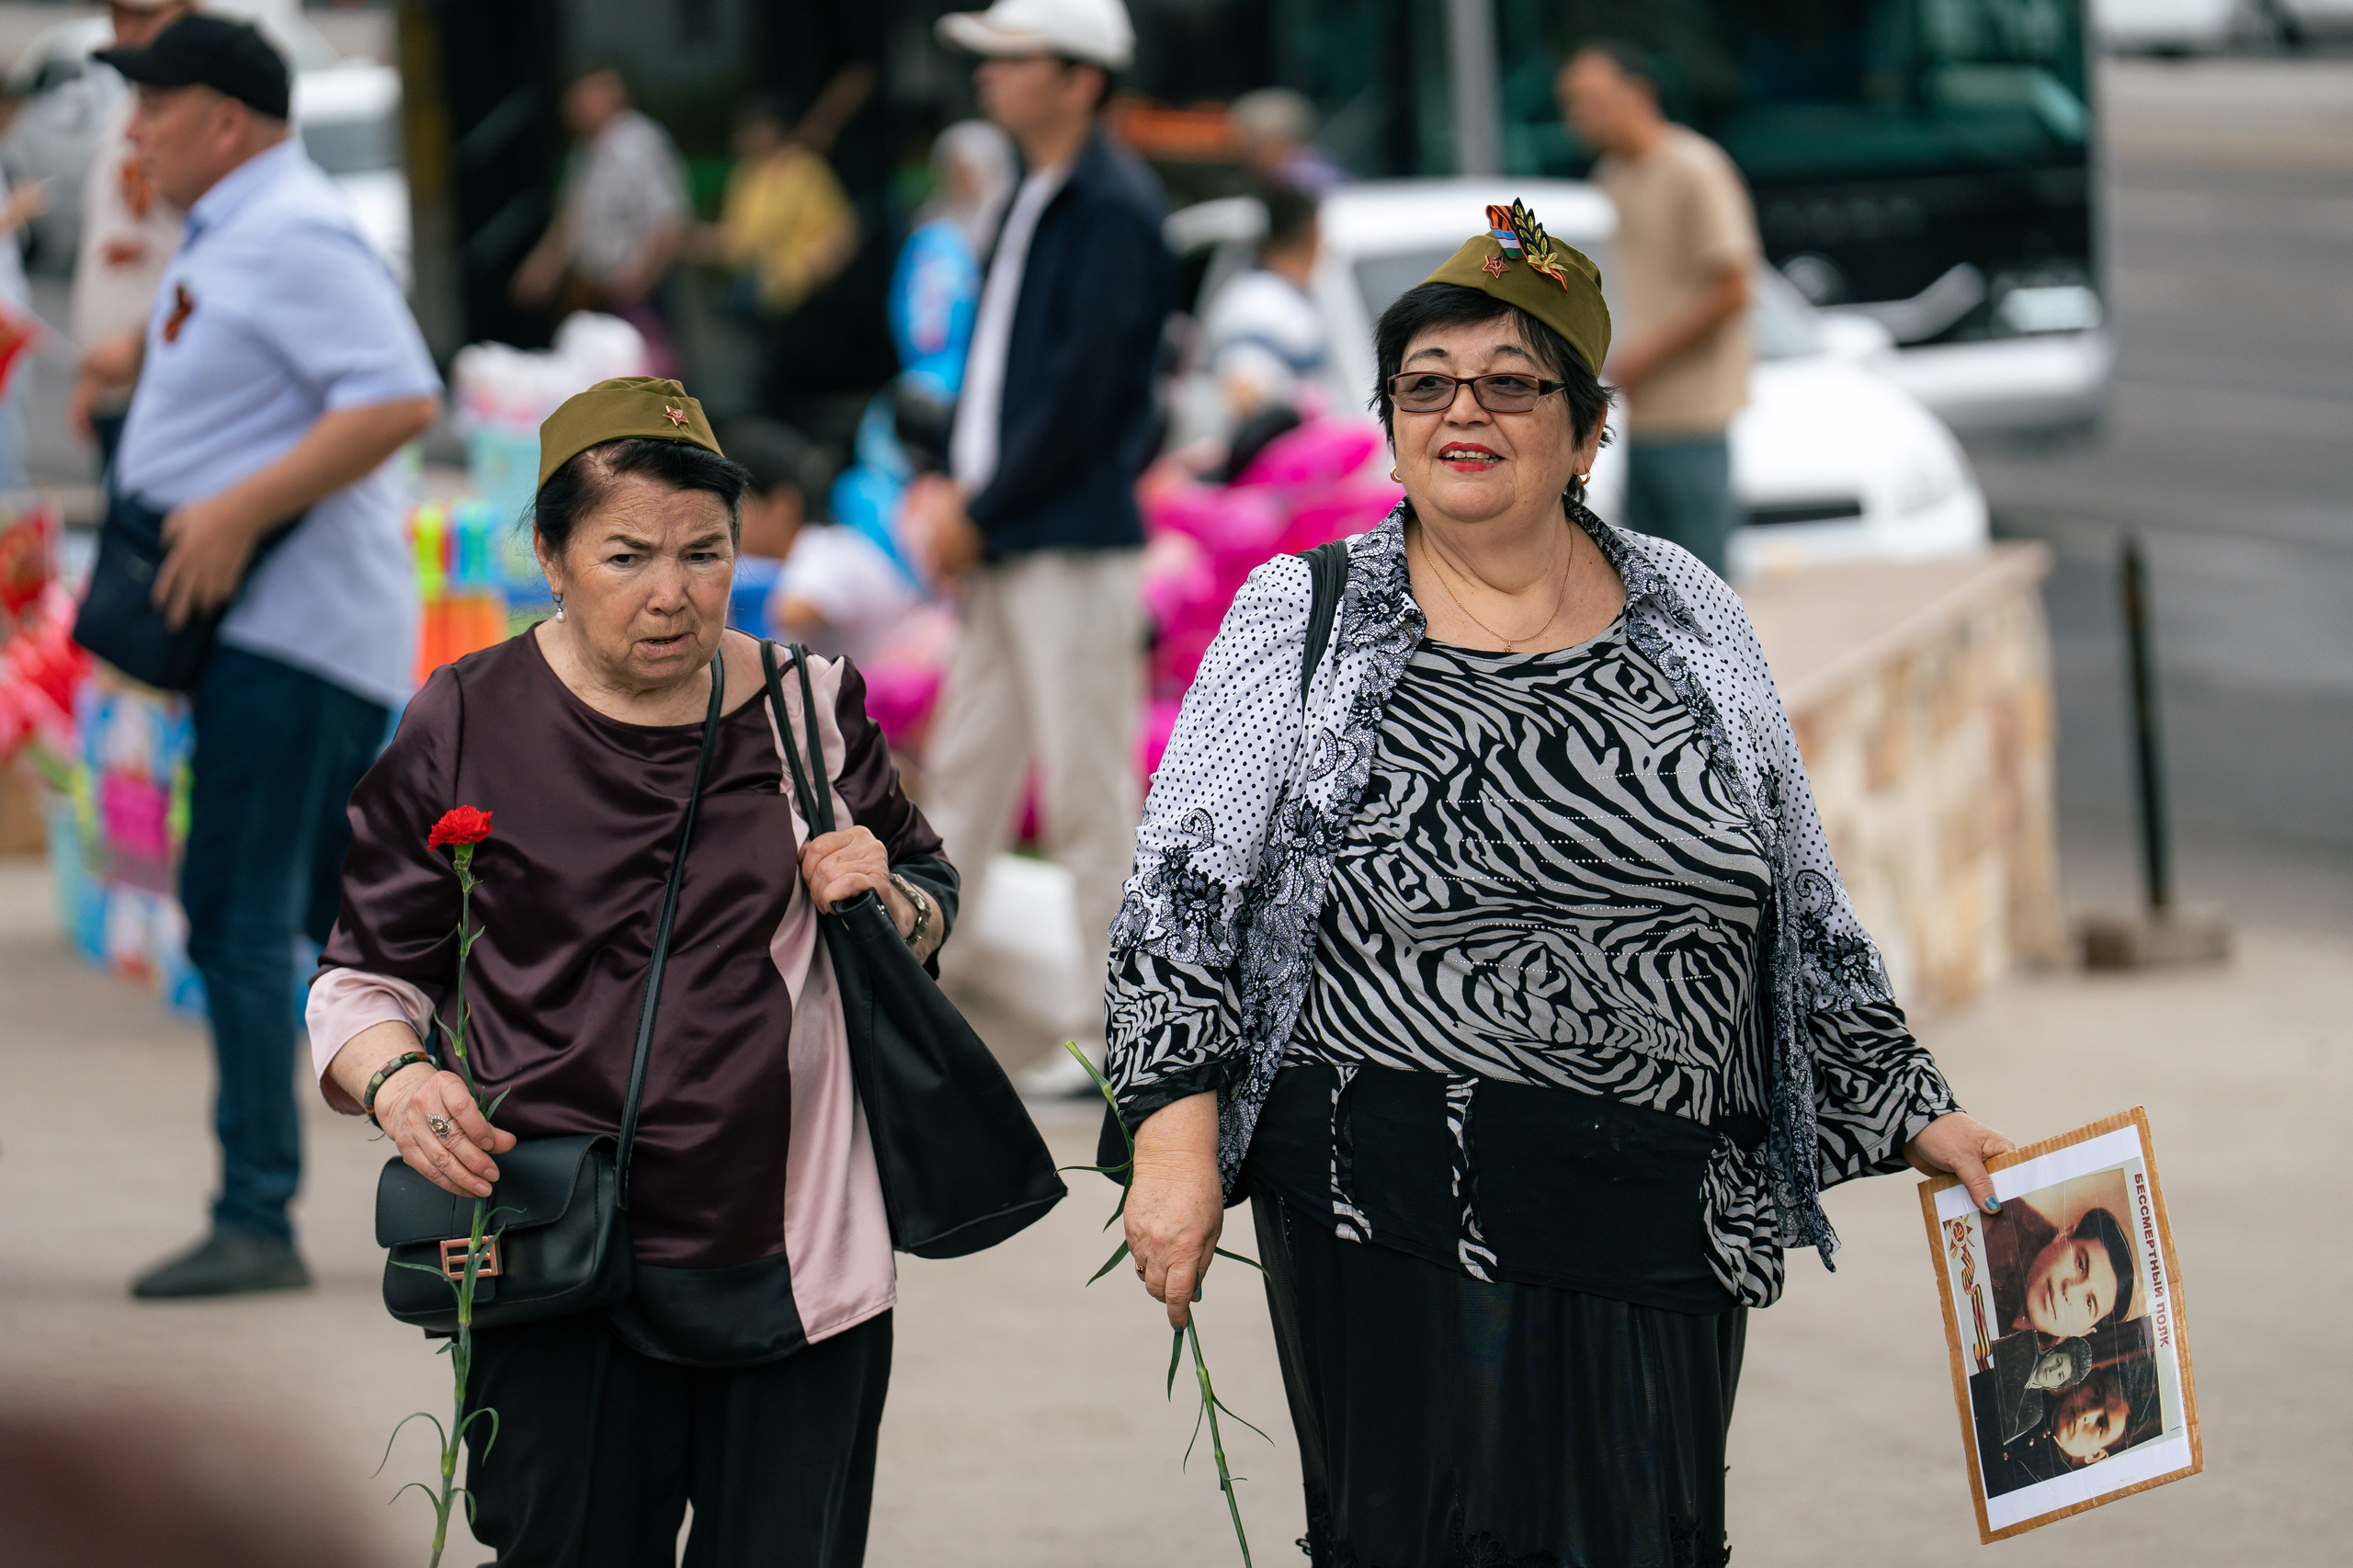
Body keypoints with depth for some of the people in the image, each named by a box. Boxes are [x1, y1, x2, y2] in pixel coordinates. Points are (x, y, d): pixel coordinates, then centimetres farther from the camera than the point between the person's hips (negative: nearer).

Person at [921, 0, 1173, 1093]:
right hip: (1004, 550, 9)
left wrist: (982, 513, -14)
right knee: (966, 769, 14)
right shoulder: (1040, 201, 14)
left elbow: (1080, 391, -18)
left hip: (1075, 548, -9)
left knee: (1089, 793, -5)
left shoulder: (1114, 211, -15)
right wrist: (954, 488, 7)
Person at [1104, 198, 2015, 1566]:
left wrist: (1916, 1115, 13)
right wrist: (1179, 1141, -11)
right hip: (1397, 1216, -2)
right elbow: (1181, 902, -1)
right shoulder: (1305, 626, 2)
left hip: (1657, 1221, 2)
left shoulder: (1688, 621, 9)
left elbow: (1805, 914, 16)